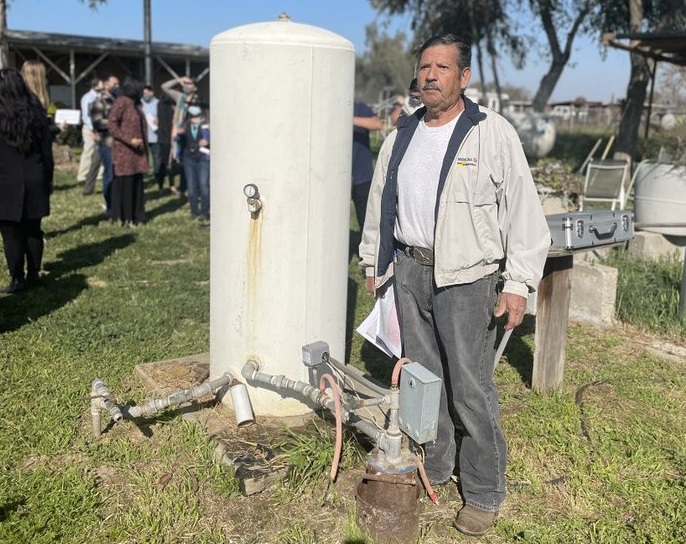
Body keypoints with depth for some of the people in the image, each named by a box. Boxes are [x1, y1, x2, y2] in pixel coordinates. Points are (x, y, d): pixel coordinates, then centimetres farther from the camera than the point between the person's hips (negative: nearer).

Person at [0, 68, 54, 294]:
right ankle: (33, 274, 21)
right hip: (35, 182, 4)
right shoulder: (37, 112, 3)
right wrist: (48, 179, 14)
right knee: (33, 230, 12)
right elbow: (47, 150, 7)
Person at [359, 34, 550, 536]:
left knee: (471, 388, -1)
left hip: (466, 278, -5)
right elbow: (380, 203, 19)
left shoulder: (494, 134, -7)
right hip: (409, 271, 6)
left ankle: (485, 494, 16)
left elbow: (523, 211, -8)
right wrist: (374, 262, 19)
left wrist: (519, 283, -12)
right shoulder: (401, 137, 11)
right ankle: (433, 467, 33)